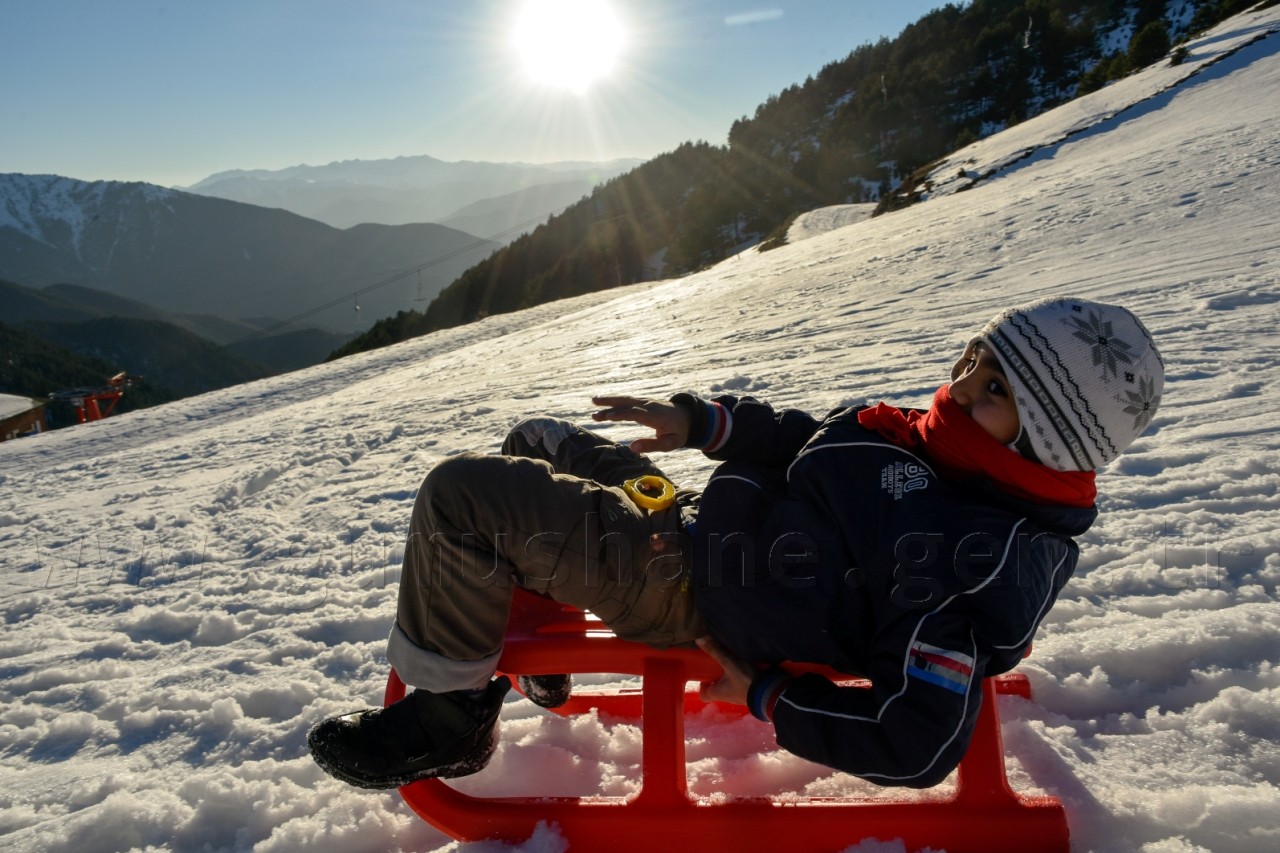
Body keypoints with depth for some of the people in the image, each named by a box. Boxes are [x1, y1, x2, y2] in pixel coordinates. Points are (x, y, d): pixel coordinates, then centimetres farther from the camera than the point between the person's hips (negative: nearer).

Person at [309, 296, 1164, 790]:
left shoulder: (972, 564, -26)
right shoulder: (950, 448, 2)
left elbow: (914, 748, -25)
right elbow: (808, 440, 12)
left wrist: (763, 694, -16)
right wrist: (701, 421, 4)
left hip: (689, 591, -10)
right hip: (698, 519, 10)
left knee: (462, 493, -17)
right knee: (536, 441, 24)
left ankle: (449, 717, 4)